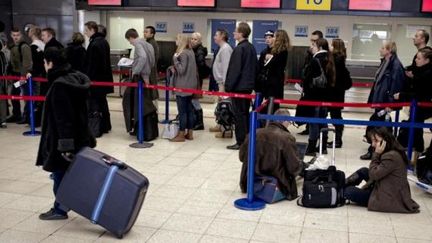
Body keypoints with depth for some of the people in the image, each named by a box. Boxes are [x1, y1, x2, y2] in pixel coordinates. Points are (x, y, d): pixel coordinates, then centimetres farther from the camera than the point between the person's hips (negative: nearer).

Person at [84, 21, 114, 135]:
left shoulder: (94, 44, -18)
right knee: (102, 101, 17)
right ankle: (105, 126, 24)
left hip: (95, 78, -10)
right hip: (104, 77, 10)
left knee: (94, 103, -3)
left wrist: (87, 78, -15)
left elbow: (91, 64, -20)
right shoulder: (104, 41, 11)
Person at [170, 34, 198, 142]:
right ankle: (190, 133, 17)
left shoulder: (183, 53, -15)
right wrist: (175, 69, 9)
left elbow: (181, 70, -19)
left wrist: (175, 59, -13)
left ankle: (181, 135, 1)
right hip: (190, 85, 9)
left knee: (182, 111, -4)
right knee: (189, 110, 11)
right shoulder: (190, 52, 12)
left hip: (182, 86, -9)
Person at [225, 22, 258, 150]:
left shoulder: (239, 49, -16)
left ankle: (240, 142, 0)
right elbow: (255, 67, 16)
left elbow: (234, 70, -18)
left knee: (239, 114, -3)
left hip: (238, 87, -9)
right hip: (248, 85, 9)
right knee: (245, 113, 15)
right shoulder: (252, 48, 11)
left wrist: (228, 87, -14)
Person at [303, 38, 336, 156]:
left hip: (315, 94, -8)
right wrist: (327, 87, 13)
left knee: (314, 121, -3)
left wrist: (305, 89, -2)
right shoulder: (329, 60, 9)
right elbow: (332, 78, 12)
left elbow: (308, 78, -16)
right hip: (326, 95, 8)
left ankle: (311, 148, 1)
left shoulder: (315, 60, -15)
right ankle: (323, 147, 21)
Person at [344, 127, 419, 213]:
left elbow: (373, 175, -20)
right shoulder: (392, 152, 5)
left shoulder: (391, 156, -26)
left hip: (389, 199, -10)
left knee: (348, 191, -10)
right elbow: (377, 172, 10)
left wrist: (376, 154, -18)